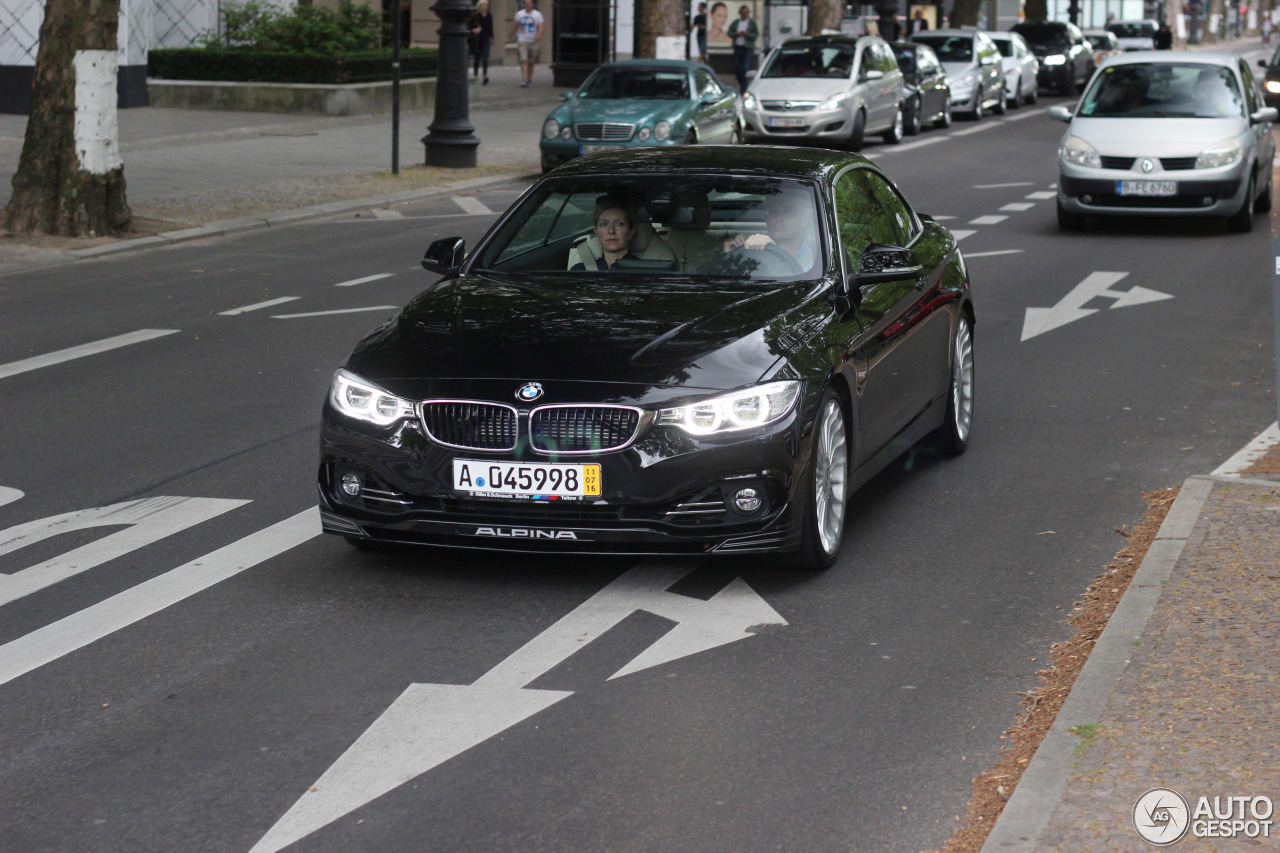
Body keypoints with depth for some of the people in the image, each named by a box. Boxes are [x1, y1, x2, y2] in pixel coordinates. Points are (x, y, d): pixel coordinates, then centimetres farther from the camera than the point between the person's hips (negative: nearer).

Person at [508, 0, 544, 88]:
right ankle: (524, 80, -22)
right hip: (522, 41, 0)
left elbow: (540, 27, -9)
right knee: (523, 60, -15)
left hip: (533, 42, 0)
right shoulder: (519, 14, 8)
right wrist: (510, 37, 23)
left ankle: (529, 80, 21)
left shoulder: (537, 14, 3)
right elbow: (515, 27, 18)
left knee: (531, 62, 8)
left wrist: (539, 35, -28)